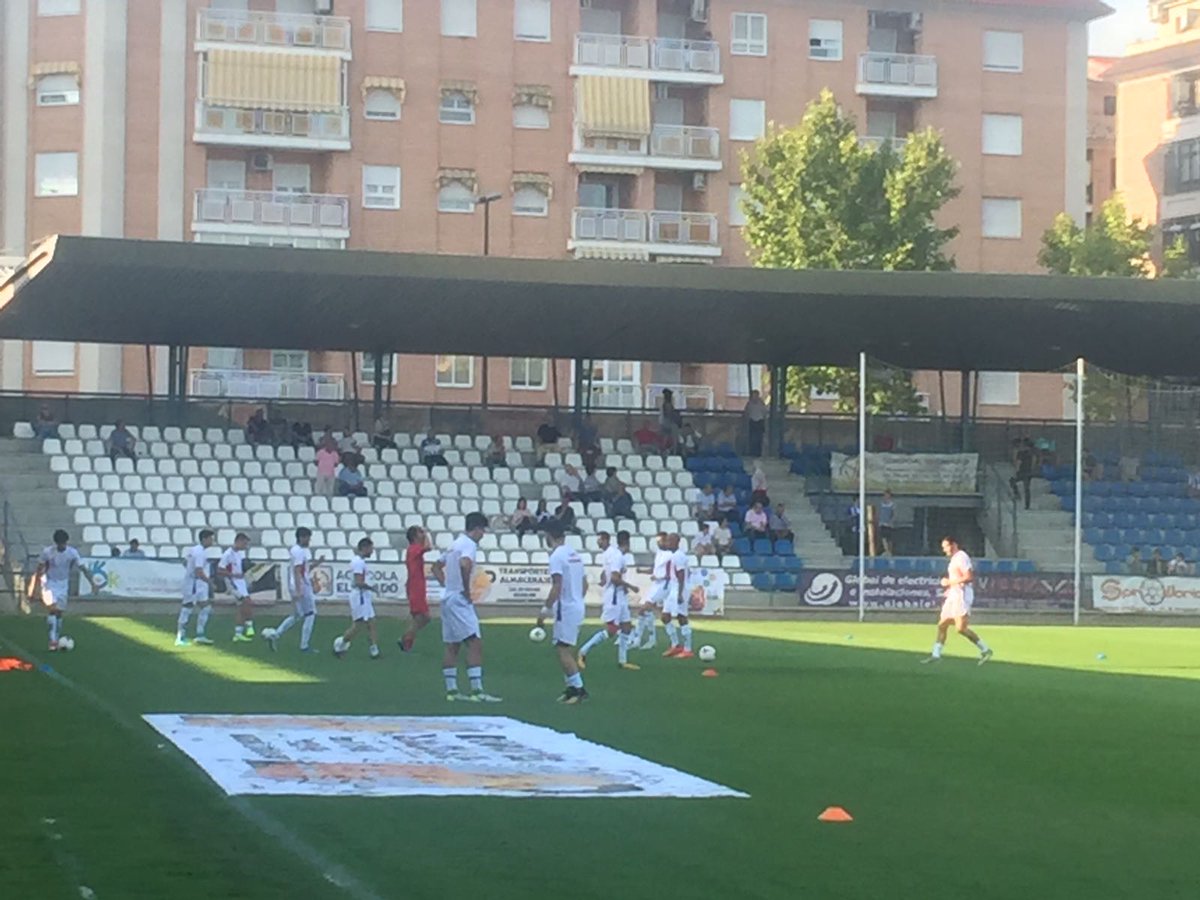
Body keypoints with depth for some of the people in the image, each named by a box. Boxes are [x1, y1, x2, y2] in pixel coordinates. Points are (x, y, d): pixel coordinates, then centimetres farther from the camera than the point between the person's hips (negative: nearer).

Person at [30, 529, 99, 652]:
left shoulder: (72, 553, -11)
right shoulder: (47, 552, -16)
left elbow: (83, 569, -6)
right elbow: (39, 570, -7)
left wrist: (93, 583, -15)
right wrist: (32, 589, -7)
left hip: (63, 584, 3)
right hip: (49, 583, -3)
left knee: (60, 612, 5)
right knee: (52, 609, -19)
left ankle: (58, 640, 18)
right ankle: (53, 641, -22)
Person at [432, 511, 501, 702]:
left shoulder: (455, 544, 17)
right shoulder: (469, 544, -11)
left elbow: (437, 567, 27)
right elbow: (464, 565, -31)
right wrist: (467, 590, -21)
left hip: (447, 598, 10)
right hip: (460, 601, -10)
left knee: (452, 647, 11)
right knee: (475, 643, -11)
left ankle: (451, 690, 12)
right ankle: (477, 691, -17)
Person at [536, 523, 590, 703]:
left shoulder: (557, 556, -14)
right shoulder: (575, 553, 12)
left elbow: (557, 586, -21)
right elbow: (584, 583, 17)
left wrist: (545, 610, -18)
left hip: (565, 609, -9)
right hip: (578, 606, 9)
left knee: (563, 650, -7)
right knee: (566, 650, 16)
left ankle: (579, 688, -10)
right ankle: (572, 688, 17)